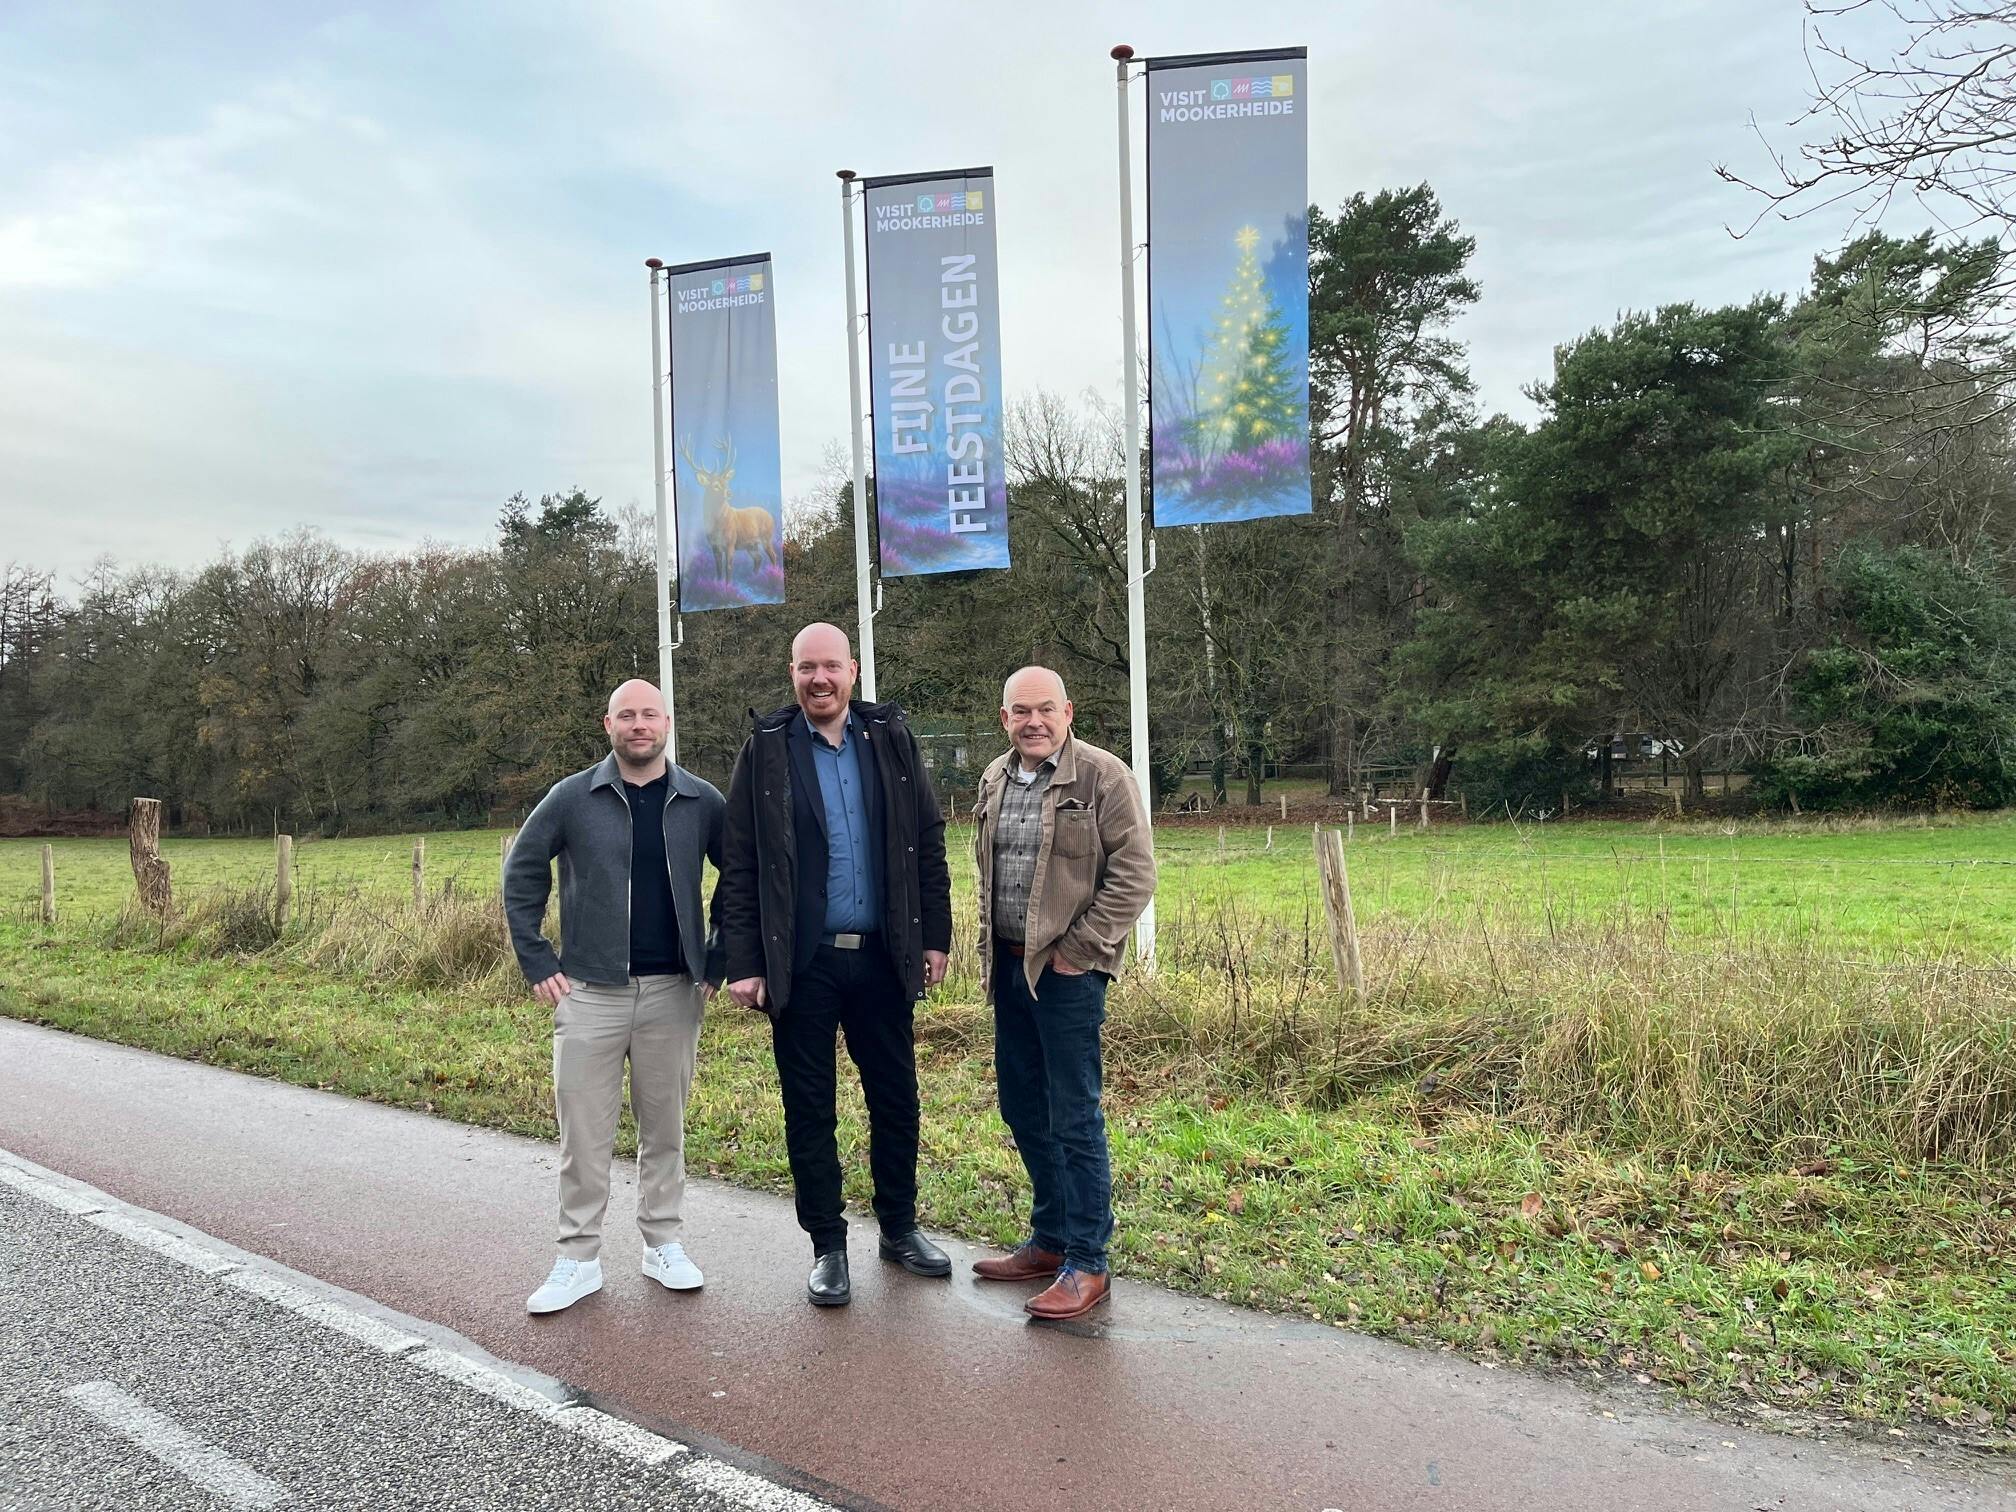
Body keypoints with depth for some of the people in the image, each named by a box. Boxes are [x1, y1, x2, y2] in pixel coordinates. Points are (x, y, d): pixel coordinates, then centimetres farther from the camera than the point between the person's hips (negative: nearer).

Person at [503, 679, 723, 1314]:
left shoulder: (701, 802, 1)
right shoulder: (573, 797, 0)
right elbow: (521, 873, 6)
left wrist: (718, 963, 2)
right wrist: (538, 964, 0)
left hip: (673, 992, 1)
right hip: (589, 992, 0)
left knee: (665, 1124, 11)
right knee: (583, 1130, 3)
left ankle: (663, 1244, 25)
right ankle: (579, 1259, 15)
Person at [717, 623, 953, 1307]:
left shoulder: (891, 738, 4)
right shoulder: (765, 749, -2)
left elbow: (927, 842, 6)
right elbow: (738, 865, -4)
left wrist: (935, 936, 3)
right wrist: (743, 962, -8)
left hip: (882, 956, 2)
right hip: (802, 963, -2)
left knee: (896, 1098, 13)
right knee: (809, 1110, 8)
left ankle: (900, 1227, 32)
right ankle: (827, 1246, 24)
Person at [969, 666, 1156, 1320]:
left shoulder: (1103, 777, -10)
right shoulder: (994, 780, 11)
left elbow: (1134, 875, -13)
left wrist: (1078, 950, -14)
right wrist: (991, 946, 14)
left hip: (1067, 970, -7)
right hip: (1008, 966, 7)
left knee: (1073, 1117, -2)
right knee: (1022, 1108, 15)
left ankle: (1087, 1265, 10)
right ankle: (1050, 1240, 31)